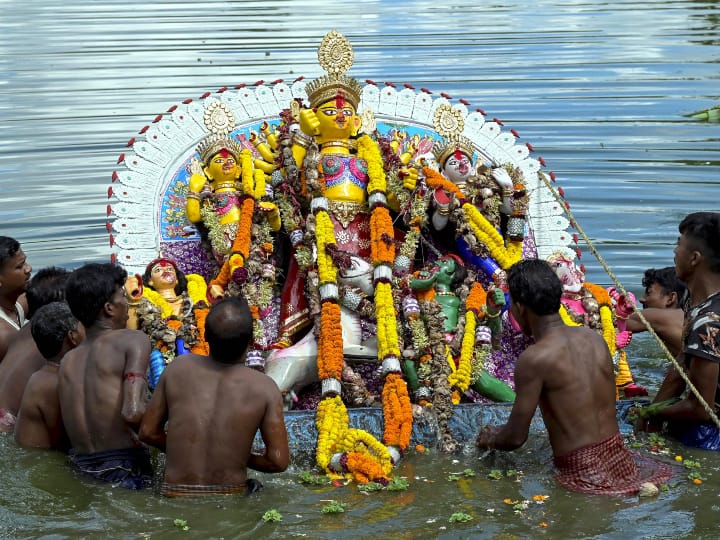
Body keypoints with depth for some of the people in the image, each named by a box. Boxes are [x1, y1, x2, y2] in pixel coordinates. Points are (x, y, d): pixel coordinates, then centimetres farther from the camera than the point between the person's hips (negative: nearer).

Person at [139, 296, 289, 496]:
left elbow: (148, 432, 2)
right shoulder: (265, 388, -12)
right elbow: (279, 460, -12)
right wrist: (243, 457, 7)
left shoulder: (178, 368, -6)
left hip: (176, 495, 1)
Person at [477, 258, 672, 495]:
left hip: (584, 476, -8)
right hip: (619, 460, 9)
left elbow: (516, 438, -10)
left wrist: (491, 438, 13)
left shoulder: (534, 359, -16)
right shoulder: (594, 338, 5)